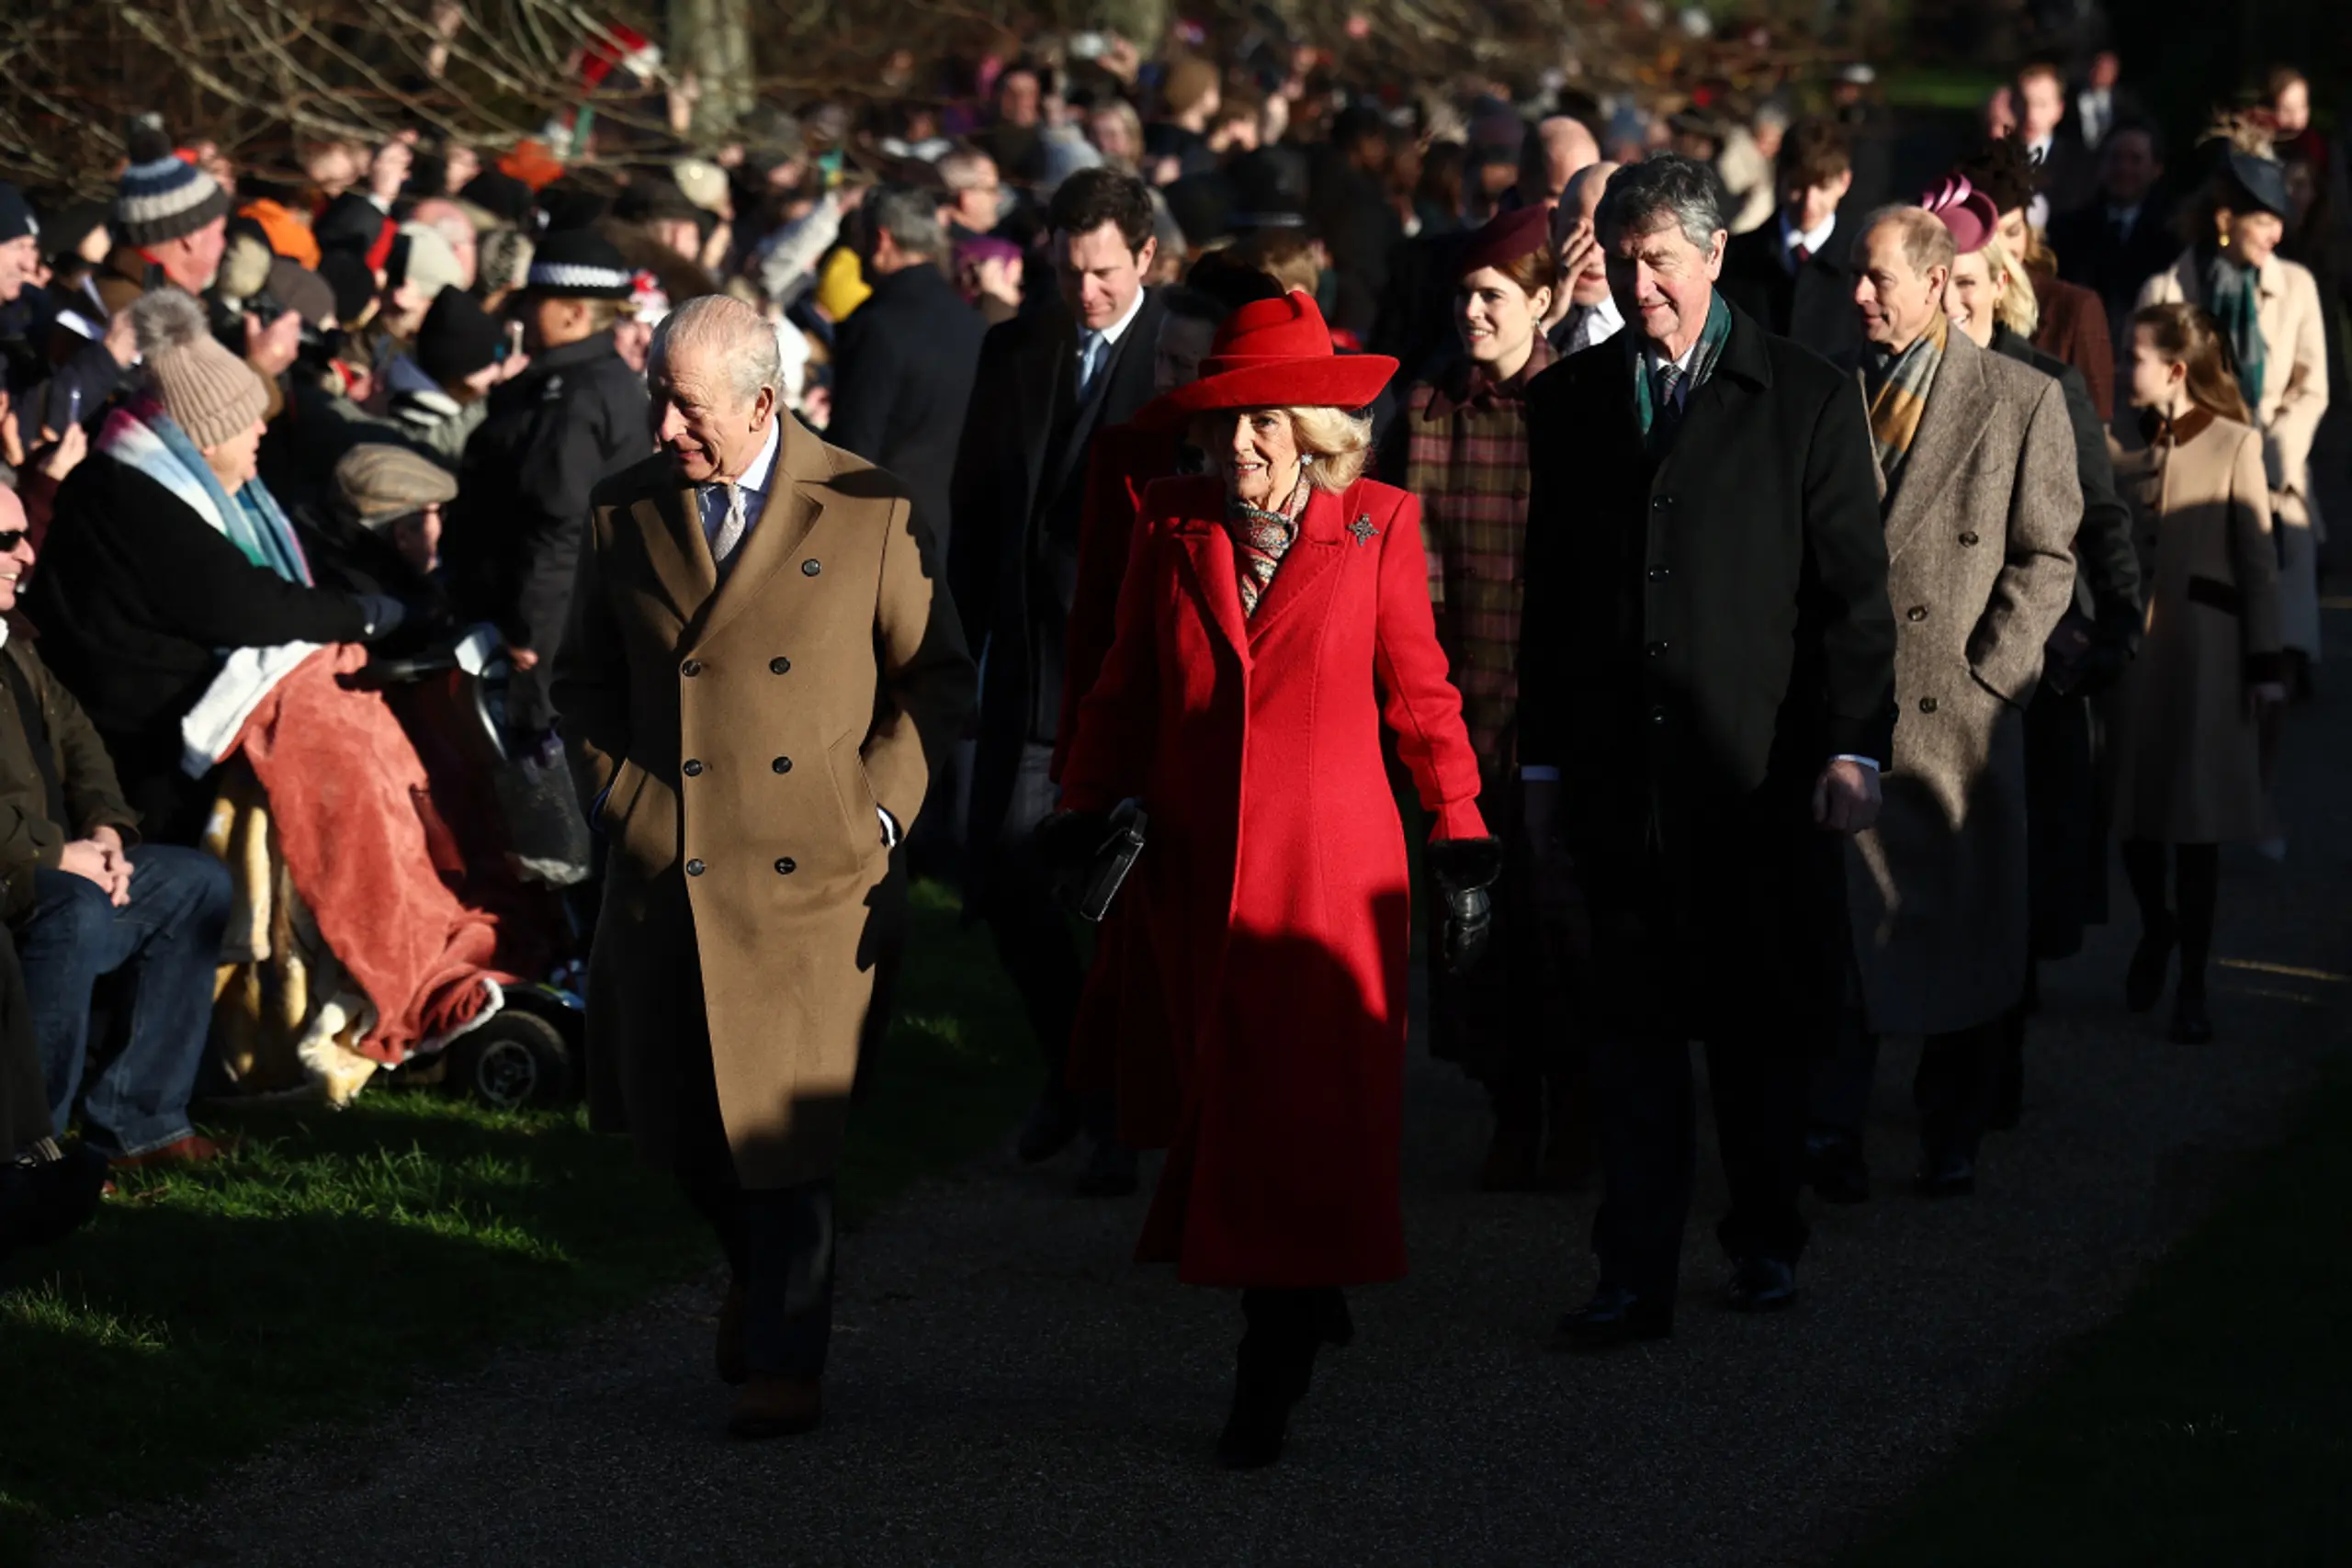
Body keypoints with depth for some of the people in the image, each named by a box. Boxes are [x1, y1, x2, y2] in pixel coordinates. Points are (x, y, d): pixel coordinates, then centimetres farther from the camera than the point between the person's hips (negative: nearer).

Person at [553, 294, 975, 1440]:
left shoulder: (869, 511, -3)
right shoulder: (624, 514, 5)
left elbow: (935, 675, 4)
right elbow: (584, 678, 16)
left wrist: (879, 807, -5)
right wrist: (615, 797, 4)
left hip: (810, 872, -3)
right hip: (666, 872, 3)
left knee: (785, 1123, -2)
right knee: (673, 1116, 9)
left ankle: (785, 1360, 12)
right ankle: (762, 1269, 39)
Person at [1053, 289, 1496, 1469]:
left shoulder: (1375, 528, 0)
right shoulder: (1172, 530, 5)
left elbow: (1418, 693, 5)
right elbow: (1125, 692, 13)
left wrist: (1460, 840, 2)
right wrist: (1087, 808, 2)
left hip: (1331, 867, -3)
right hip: (1199, 871, 3)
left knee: (1315, 1105, -6)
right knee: (1228, 1100, 3)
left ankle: (1271, 1378, 0)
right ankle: (1297, 1312, 19)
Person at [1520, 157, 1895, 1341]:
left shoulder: (1806, 400, 1)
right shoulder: (1568, 403, 10)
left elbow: (1852, 590, 0)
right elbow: (1547, 604, 13)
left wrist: (1855, 746, -9)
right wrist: (1541, 768, 10)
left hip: (1759, 768, -2)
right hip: (1620, 775, 2)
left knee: (1762, 1023, 7)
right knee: (1632, 1025, -1)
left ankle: (1765, 1239, 24)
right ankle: (1636, 1277, 0)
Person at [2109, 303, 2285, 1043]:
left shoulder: (2234, 444, -6)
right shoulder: (2132, 450, 8)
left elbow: (2258, 560, -6)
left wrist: (2266, 662, -8)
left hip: (2203, 652, -4)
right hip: (2133, 649, 4)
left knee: (2196, 821, 1)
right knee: (2134, 810, 5)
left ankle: (2191, 987, 9)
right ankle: (2156, 926, 34)